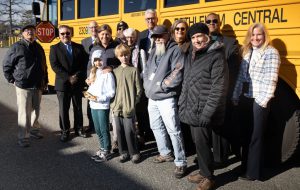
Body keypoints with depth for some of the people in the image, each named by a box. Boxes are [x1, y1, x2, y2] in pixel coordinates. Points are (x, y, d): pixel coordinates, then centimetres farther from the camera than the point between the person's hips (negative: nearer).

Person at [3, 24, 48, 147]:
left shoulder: (38, 47, 9)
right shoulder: (17, 47, -7)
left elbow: (43, 66, 16)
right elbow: (6, 65, -1)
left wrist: (45, 81, 14)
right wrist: (12, 80, -2)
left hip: (38, 86, 5)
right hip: (23, 86, -5)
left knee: (36, 110, 15)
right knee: (24, 113, -1)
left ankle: (34, 129, 33)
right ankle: (23, 138, 9)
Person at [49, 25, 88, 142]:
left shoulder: (79, 47, 7)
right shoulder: (55, 48, 0)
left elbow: (84, 64, 2)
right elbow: (55, 66, -10)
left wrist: (77, 76, -12)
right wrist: (68, 77, -16)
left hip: (78, 83, 2)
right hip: (62, 84, -2)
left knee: (78, 108, 12)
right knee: (63, 109, 5)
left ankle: (78, 129, 26)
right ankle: (65, 131, 19)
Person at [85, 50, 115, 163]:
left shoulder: (107, 74, -10)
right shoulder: (93, 73, 13)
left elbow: (111, 93, -13)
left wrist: (99, 98, -18)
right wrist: (89, 94, -3)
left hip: (103, 106, -7)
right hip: (93, 105, 7)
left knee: (104, 130, 0)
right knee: (98, 130, 15)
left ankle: (106, 152, 12)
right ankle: (102, 149, 28)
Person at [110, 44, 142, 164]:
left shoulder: (133, 70, -2)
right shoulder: (115, 71, 10)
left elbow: (138, 89, -1)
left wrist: (133, 102, -6)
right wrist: (113, 103, 3)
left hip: (129, 107, -4)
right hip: (117, 107, 4)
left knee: (129, 131, -3)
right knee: (119, 130, 8)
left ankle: (134, 153, 13)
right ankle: (123, 152, 22)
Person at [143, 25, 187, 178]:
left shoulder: (175, 50, -7)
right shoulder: (153, 51, 17)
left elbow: (177, 74, -17)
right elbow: (146, 70, 21)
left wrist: (161, 85, -15)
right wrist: (147, 85, 4)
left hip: (166, 98, -8)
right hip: (152, 98, 8)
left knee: (173, 130, -7)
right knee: (156, 127, 17)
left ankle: (180, 162, 2)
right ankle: (165, 153, 34)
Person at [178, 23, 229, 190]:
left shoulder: (217, 56, -13)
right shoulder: (192, 56, 12)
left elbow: (219, 88, -18)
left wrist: (207, 113, -20)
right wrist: (182, 104, 13)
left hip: (203, 111, -7)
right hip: (192, 109, 7)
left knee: (202, 143, 0)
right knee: (198, 142, 16)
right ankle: (203, 172, 32)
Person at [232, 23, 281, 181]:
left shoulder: (271, 53, -8)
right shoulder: (247, 52, 13)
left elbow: (271, 79, -14)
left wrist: (263, 100, -18)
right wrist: (236, 96, 11)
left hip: (259, 100, -7)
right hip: (245, 98, 7)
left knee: (255, 136, 0)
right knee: (245, 133, 13)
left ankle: (252, 172, 11)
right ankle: (246, 166, 26)